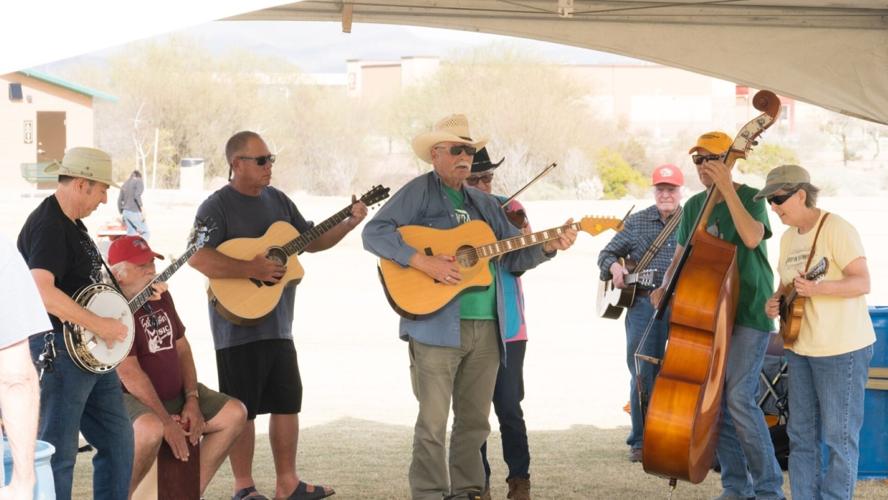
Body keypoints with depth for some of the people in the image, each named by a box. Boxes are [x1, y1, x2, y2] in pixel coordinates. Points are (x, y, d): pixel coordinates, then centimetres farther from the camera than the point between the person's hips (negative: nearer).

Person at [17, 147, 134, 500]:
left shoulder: (72, 223, 14)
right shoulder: (48, 226, -18)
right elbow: (42, 292, -32)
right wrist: (99, 325, -25)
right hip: (58, 351, -10)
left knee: (117, 439, 15)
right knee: (58, 452, -4)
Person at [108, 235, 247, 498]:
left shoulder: (161, 296, 9)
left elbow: (182, 348, 13)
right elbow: (128, 373, -24)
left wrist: (192, 400, 0)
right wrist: (166, 421, -25)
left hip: (174, 394, 9)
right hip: (130, 398, -9)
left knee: (235, 413, -2)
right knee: (152, 430, -40)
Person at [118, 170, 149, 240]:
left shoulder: (125, 184, 18)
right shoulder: (138, 182, -2)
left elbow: (119, 200, 15)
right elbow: (137, 196, -17)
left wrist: (122, 214, 20)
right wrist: (142, 210, -16)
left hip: (126, 212, 7)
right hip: (134, 212, -7)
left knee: (131, 234, 9)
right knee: (146, 233, 0)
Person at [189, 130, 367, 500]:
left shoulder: (278, 200, 12)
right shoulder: (217, 207, -11)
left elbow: (311, 241, 20)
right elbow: (197, 257, -25)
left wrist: (348, 224, 5)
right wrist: (252, 269, -27)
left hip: (278, 323, 7)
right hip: (238, 324, -7)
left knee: (288, 402, 11)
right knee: (242, 409, 0)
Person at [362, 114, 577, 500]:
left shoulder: (485, 204, 20)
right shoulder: (418, 193, 0)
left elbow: (514, 255, 20)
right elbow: (374, 233, -10)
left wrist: (547, 248, 1)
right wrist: (423, 262, -20)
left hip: (486, 327, 6)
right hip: (436, 325, -6)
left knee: (475, 420, 11)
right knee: (433, 421, -5)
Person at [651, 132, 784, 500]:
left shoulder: (750, 197, -6)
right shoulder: (694, 206, 11)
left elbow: (752, 238, -26)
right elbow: (681, 254, 20)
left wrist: (727, 190, -26)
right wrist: (666, 286, 2)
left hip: (749, 314, -7)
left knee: (739, 398, -16)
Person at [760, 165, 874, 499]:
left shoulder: (837, 229, -13)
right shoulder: (788, 237, 12)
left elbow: (862, 283, -19)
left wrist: (817, 289, -31)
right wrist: (776, 301, 1)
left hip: (841, 349, -8)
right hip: (800, 347, 9)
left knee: (838, 436, -2)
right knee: (801, 434, 11)